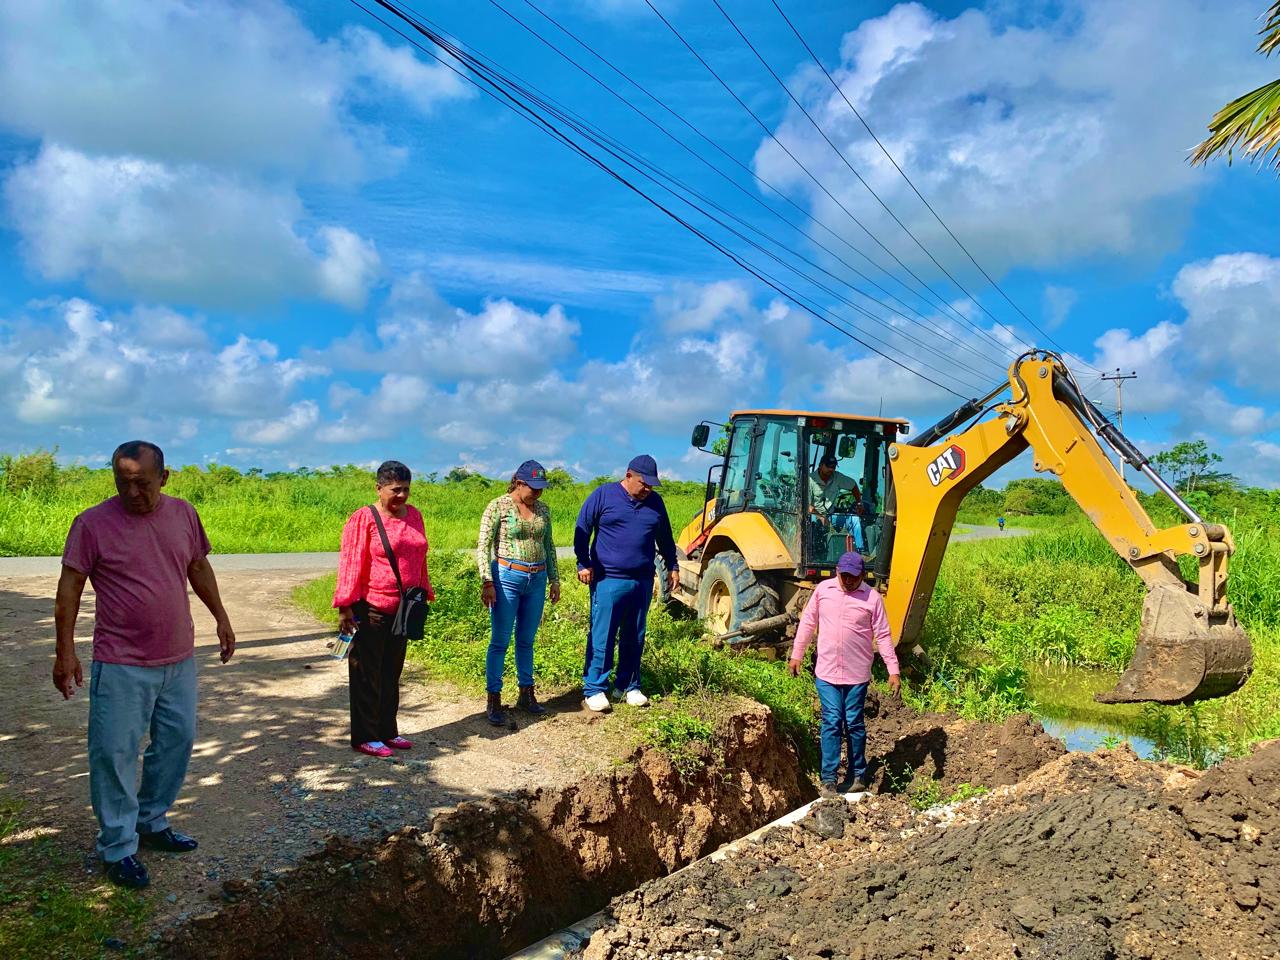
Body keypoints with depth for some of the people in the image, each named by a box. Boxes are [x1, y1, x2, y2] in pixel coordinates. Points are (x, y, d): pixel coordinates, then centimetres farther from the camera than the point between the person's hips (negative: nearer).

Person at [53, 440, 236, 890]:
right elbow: (70, 588, -8)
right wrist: (65, 650, -11)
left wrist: (221, 617, 12)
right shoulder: (93, 523, -11)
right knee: (115, 753, 2)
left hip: (179, 659, 5)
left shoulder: (183, 513, 2)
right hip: (121, 664, -5)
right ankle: (118, 847, 17)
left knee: (177, 741, 14)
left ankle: (153, 822, 33)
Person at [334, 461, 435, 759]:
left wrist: (423, 596, 16)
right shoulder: (363, 518, -12)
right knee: (367, 675, 5)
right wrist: (346, 607, -16)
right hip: (370, 609, -6)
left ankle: (388, 731, 28)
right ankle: (364, 737, 15)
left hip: (402, 609, 6)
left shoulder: (413, 515, 7)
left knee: (392, 672, 16)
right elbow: (351, 563, -14)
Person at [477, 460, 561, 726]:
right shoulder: (498, 506, -8)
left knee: (526, 641, 14)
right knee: (500, 641, 1)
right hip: (507, 577, -5)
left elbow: (549, 546, 16)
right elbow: (483, 546, -9)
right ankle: (493, 701, 9)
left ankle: (526, 694, 26)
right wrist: (487, 582, -15)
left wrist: (554, 579, 14)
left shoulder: (542, 509, 8)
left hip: (537, 580, 5)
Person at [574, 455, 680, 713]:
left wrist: (672, 566, 19)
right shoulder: (603, 495, -3)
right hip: (608, 580, -5)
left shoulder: (655, 502, 11)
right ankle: (594, 689, 6)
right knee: (602, 636, -3)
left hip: (642, 582, 5)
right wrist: (583, 563, -7)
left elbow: (665, 538, 22)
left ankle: (628, 686, 24)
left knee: (635, 637, 12)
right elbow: (582, 530, -1)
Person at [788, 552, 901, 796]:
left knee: (854, 724, 7)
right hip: (827, 672, 1)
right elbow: (807, 623, 9)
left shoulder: (872, 598, -4)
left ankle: (858, 775, 23)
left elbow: (883, 636, -2)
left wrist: (894, 671, -7)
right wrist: (796, 655, 8)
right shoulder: (822, 590, 1)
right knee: (831, 723, 1)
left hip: (857, 674, -1)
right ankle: (828, 779, 7)